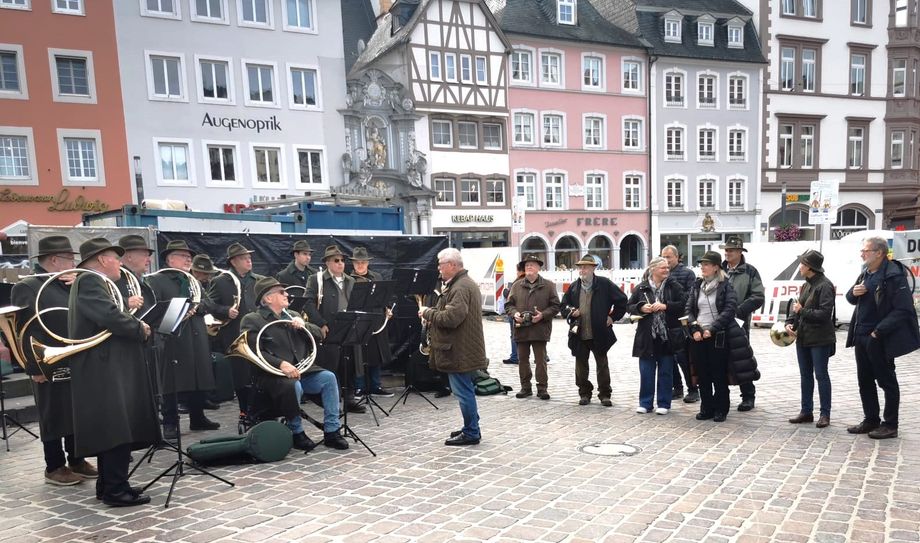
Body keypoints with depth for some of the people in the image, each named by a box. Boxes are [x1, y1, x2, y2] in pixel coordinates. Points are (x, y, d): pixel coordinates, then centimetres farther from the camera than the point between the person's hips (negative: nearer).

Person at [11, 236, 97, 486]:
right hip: (51, 366, -7)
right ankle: (54, 467, 17)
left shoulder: (67, 285, 12)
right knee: (54, 417, 4)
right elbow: (25, 330, -15)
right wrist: (34, 368, -19)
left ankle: (77, 461, 25)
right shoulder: (27, 287, -11)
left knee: (78, 414, 13)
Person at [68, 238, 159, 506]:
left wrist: (133, 323, 1)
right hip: (105, 370, -11)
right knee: (118, 430, -9)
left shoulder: (93, 282, 21)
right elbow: (111, 316, -26)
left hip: (108, 369, 11)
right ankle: (116, 490, -4)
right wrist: (140, 328, -11)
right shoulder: (90, 281, -13)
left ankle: (108, 485, 21)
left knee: (113, 430, 14)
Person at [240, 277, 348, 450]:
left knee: (328, 377, -18)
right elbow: (254, 352, -14)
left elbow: (319, 335, 14)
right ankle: (297, 434, -12)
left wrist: (304, 325, -7)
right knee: (294, 386, -34)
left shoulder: (292, 316, 18)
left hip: (300, 370, 6)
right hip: (272, 374, -5)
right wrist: (281, 364, -27)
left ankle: (331, 432, -13)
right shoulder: (251, 320, -1)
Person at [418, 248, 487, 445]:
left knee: (464, 392, -3)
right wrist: (432, 314, 9)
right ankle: (471, 428, 28)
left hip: (460, 352, -11)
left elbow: (451, 318, -27)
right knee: (466, 390, 18)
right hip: (464, 349, 11)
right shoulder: (465, 284, 16)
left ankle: (471, 434, 6)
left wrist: (428, 313, -13)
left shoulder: (461, 287, -19)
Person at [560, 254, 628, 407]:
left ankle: (604, 394, 17)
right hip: (579, 334, 3)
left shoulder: (604, 284, -3)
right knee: (581, 366, 9)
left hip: (599, 334, -3)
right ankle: (584, 394, 22)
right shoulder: (573, 287, 8)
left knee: (602, 365, 6)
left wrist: (613, 317, -1)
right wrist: (571, 312, -5)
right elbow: (564, 306, 15)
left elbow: (622, 300, 1)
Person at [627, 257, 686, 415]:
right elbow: (629, 306, 7)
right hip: (647, 337, 1)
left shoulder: (674, 286, 2)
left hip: (667, 337, 0)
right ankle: (645, 403, 18)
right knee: (646, 372, 6)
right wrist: (641, 308, -12)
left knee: (665, 372, 8)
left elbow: (684, 304, -7)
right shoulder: (641, 288, 3)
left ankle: (664, 404, 19)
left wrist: (665, 306, -17)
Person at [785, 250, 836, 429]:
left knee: (821, 375, 1)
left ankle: (825, 414, 12)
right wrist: (789, 322, -2)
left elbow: (825, 313, -21)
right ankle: (806, 411, 22)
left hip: (820, 340, -8)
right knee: (805, 376, 13)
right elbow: (797, 306, 14)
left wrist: (802, 311, -13)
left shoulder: (825, 286, -14)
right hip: (802, 338, 8)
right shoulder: (806, 285, 12)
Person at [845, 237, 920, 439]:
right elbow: (851, 299, 21)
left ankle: (890, 425, 16)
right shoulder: (866, 274, 11)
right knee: (865, 381, 15)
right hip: (862, 337, 8)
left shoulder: (894, 276, -16)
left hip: (880, 339, -8)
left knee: (887, 381, 4)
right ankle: (871, 420, 27)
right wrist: (853, 292, -4)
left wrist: (879, 331, -22)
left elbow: (903, 310, -20)